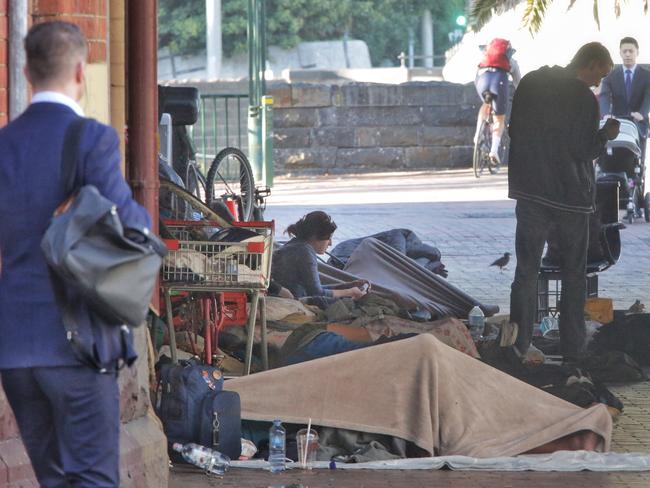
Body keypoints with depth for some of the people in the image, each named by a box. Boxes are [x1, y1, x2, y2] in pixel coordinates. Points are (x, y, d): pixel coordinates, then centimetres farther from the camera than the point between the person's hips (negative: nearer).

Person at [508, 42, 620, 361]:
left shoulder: (530, 83, 2)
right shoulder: (585, 99, -15)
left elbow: (514, 131, 10)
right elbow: (584, 151, -15)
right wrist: (605, 135, 2)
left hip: (530, 191, 4)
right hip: (571, 194, -4)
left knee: (526, 270, 6)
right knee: (574, 274, 9)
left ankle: (518, 344, 2)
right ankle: (572, 346, 11)